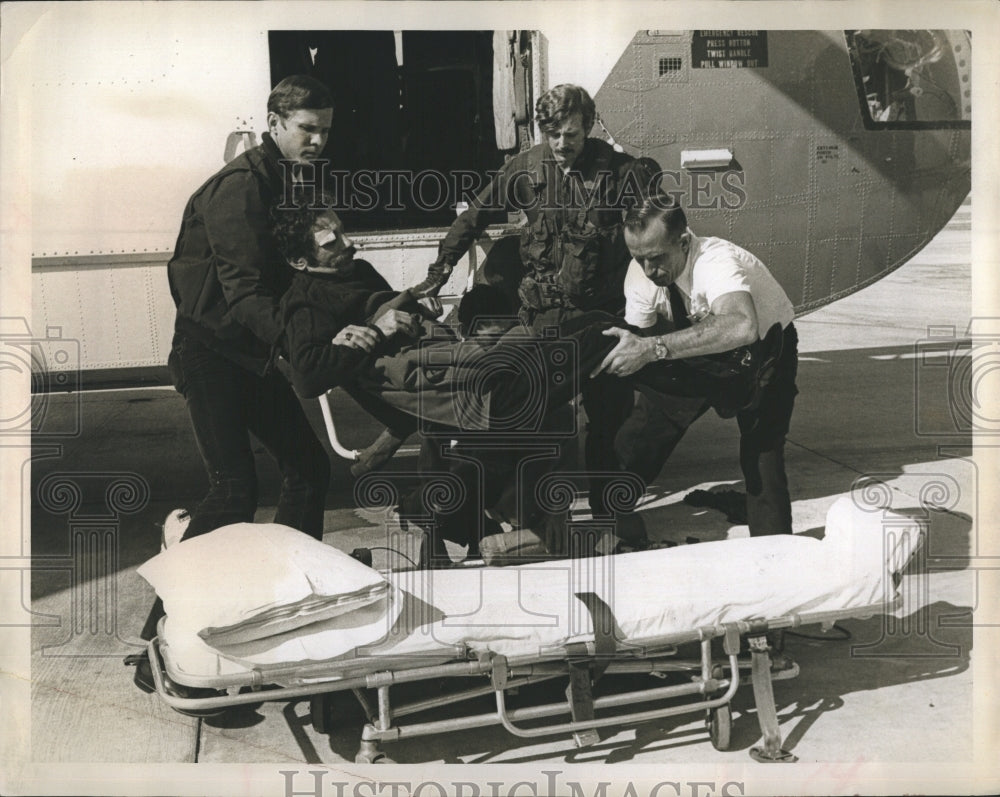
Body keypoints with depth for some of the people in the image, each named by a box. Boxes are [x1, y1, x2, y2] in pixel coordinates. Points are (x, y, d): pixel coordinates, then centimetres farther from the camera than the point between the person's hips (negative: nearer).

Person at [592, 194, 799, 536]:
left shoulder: (716, 261, -39)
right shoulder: (641, 271, -20)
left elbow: (742, 327, -60)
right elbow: (638, 334, -14)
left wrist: (652, 348, -64)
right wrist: (627, 349, -37)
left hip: (763, 348, -4)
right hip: (701, 355, 5)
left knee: (761, 454, -18)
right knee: (634, 443, -6)